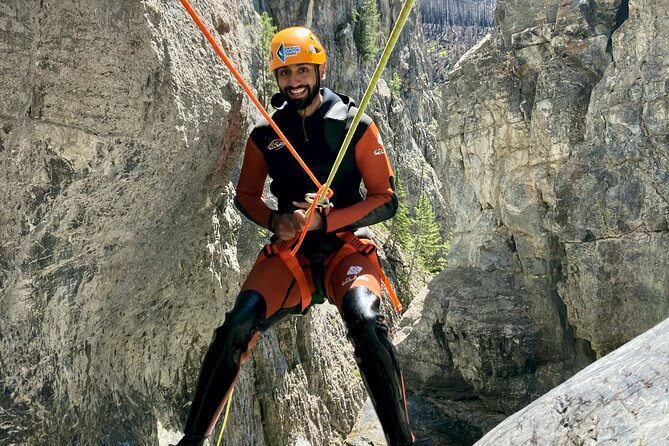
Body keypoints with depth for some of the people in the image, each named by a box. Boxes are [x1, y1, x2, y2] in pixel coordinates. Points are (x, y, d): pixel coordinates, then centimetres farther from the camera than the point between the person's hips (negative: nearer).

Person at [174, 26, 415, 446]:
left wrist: (324, 220, -16)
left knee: (366, 321, -33)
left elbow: (386, 200, -3)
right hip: (289, 253, 2)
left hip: (344, 249, -2)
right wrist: (274, 221, -6)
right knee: (237, 325, -23)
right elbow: (246, 195, 17)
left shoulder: (356, 127, -3)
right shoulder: (265, 135, 6)